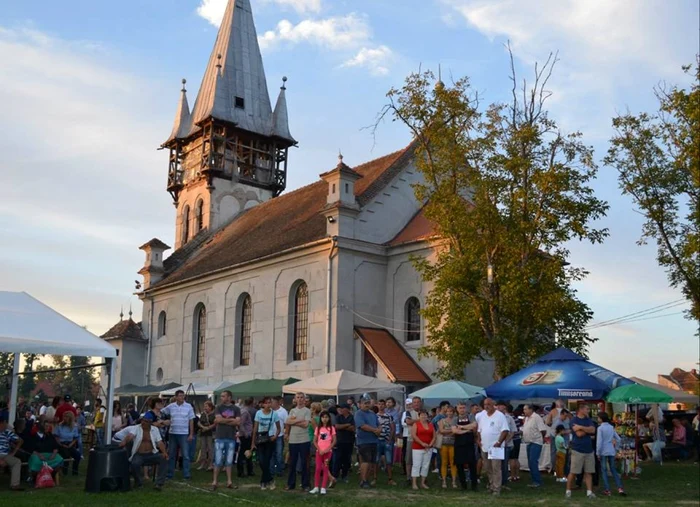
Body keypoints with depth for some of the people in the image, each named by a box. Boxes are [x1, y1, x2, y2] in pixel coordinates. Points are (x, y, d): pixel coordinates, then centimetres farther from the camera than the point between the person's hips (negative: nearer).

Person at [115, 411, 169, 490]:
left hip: (152, 455, 2)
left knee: (164, 459, -25)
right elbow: (130, 436, -19)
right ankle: (139, 483, -5)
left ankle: (159, 483, -22)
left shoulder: (155, 429, 9)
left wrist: (164, 452, -16)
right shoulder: (136, 428, 2)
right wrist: (124, 442, -41)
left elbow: (160, 442, 2)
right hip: (139, 455, -2)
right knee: (134, 464, -34)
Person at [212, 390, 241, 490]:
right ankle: (215, 482, 5)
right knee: (218, 461, -1)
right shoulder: (219, 408, 3)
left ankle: (229, 482, 12)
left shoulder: (236, 409, 4)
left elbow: (238, 422, -7)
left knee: (229, 461, 7)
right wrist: (231, 419, -7)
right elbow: (219, 419, -12)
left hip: (231, 438, 1)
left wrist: (223, 420, -8)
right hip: (220, 438, -1)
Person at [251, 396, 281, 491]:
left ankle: (264, 482, 14)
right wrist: (253, 442, -1)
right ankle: (270, 480, 12)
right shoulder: (258, 413, -3)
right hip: (260, 439, 1)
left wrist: (275, 436, -14)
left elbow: (279, 428, 4)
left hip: (270, 439, -1)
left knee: (266, 462, -3)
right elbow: (255, 428, 0)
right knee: (262, 462, -7)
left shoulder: (274, 413, -4)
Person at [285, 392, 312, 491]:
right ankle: (291, 484, 19)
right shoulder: (292, 411, 10)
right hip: (293, 440, 4)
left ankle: (305, 484, 11)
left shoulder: (307, 411, -2)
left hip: (304, 441, -4)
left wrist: (293, 422, -6)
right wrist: (299, 420, -11)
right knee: (292, 463, 10)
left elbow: (305, 424, -14)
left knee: (304, 463, 3)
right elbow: (287, 423, -3)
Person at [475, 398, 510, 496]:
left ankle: (496, 489, -4)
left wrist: (499, 442, -20)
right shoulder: (481, 415, 10)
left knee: (496, 469, -7)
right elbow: (479, 430, 19)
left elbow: (505, 430, -13)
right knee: (488, 469, 14)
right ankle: (491, 485, 27)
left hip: (495, 447, -6)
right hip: (484, 447, 6)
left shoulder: (500, 416, -9)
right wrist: (480, 440, 10)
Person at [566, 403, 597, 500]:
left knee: (588, 472, 4)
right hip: (577, 450, -5)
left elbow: (593, 430, -6)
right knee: (573, 472, -2)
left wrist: (581, 427, -14)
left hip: (589, 450, 5)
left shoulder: (588, 420, 12)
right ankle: (568, 491, 9)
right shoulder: (574, 420, -5)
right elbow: (579, 434, -15)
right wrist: (588, 429, -1)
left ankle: (589, 492, 8)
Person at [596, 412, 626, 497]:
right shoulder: (611, 427, 7)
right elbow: (618, 439, 11)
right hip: (612, 452, 5)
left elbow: (599, 441, -14)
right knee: (613, 469, 13)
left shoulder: (600, 428, -11)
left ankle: (607, 490, 2)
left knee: (604, 470, 3)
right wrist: (616, 448, 17)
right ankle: (620, 488, 4)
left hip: (603, 452, -5)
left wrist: (598, 453, -8)